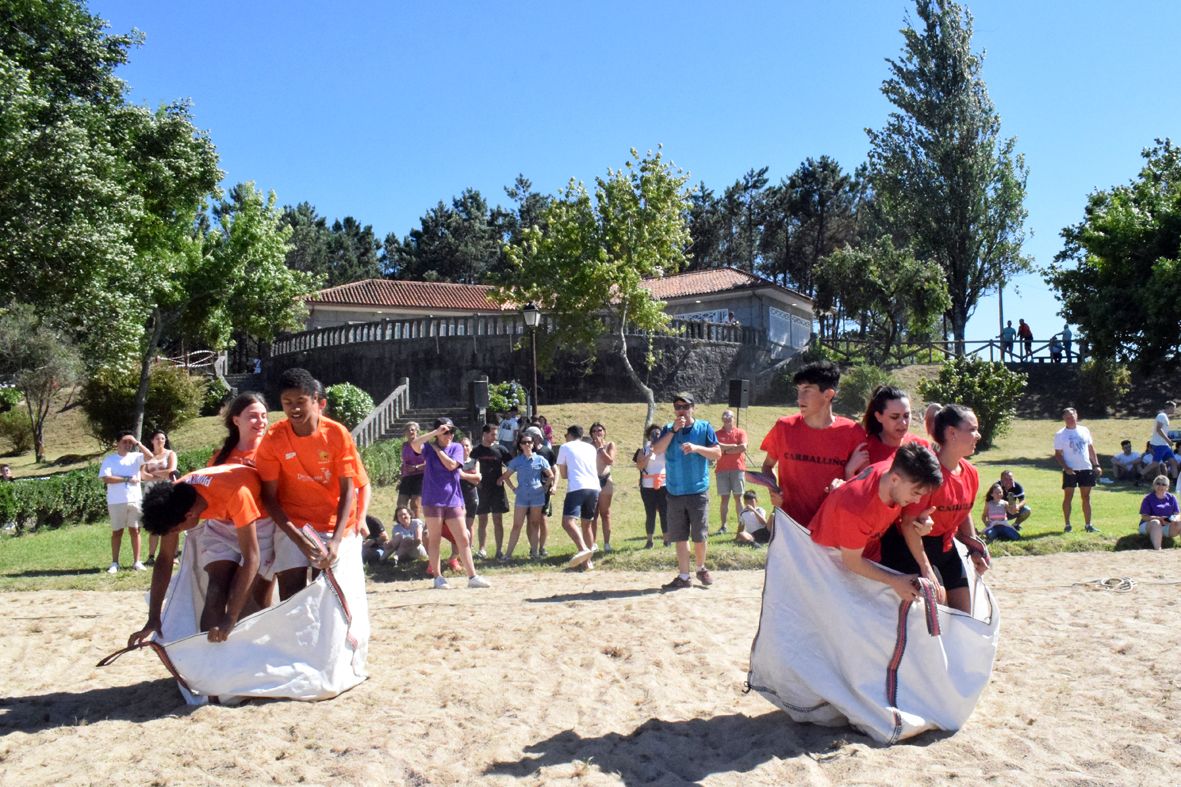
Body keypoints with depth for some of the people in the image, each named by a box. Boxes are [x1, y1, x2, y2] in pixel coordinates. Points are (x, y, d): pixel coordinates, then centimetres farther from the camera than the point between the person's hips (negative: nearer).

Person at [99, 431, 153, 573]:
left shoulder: (135, 457, 7)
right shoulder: (109, 459, 1)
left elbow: (150, 456, -11)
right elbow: (105, 478, -11)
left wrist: (137, 443, -10)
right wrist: (127, 479, -12)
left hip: (135, 500, 2)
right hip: (116, 501, -2)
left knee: (135, 530, 4)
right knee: (117, 531, 4)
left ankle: (136, 562, 9)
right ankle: (114, 563, 11)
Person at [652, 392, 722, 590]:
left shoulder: (704, 427, 1)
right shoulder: (668, 429, 6)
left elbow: (717, 453, -4)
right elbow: (657, 450, -8)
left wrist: (696, 448, -19)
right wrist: (673, 430, -15)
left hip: (698, 491, -2)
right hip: (675, 492, 2)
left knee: (699, 536, 5)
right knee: (679, 537, 6)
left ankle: (701, 568, 28)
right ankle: (683, 577, 15)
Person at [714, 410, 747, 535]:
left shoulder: (740, 432, 8)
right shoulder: (717, 434, 10)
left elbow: (743, 447, -7)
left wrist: (725, 450, -2)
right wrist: (733, 446, -6)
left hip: (737, 468, -1)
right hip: (722, 469, 1)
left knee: (738, 497, 0)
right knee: (724, 498, 0)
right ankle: (723, 526, 1)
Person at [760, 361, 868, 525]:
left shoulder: (852, 433, -6)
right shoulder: (784, 428, -3)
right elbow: (768, 465, 12)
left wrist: (850, 471, -18)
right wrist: (773, 492, -6)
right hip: (790, 523, 1)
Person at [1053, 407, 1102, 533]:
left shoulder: (1084, 430, 9)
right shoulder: (1060, 434, -3)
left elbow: (1091, 449, 15)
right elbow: (1058, 454, -4)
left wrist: (1096, 465, 7)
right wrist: (1066, 467, -16)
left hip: (1086, 469, 3)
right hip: (1070, 470, -3)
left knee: (1086, 497, 7)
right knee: (1068, 497, 1)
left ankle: (1089, 525, 12)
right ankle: (1067, 525, 8)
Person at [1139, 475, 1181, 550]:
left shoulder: (1171, 498, 9)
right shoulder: (1148, 498, -3)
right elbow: (1144, 517, -9)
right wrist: (1159, 518, -26)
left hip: (1167, 526, 4)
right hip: (1148, 525, -4)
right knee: (1156, 523, -37)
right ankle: (1157, 549, -53)